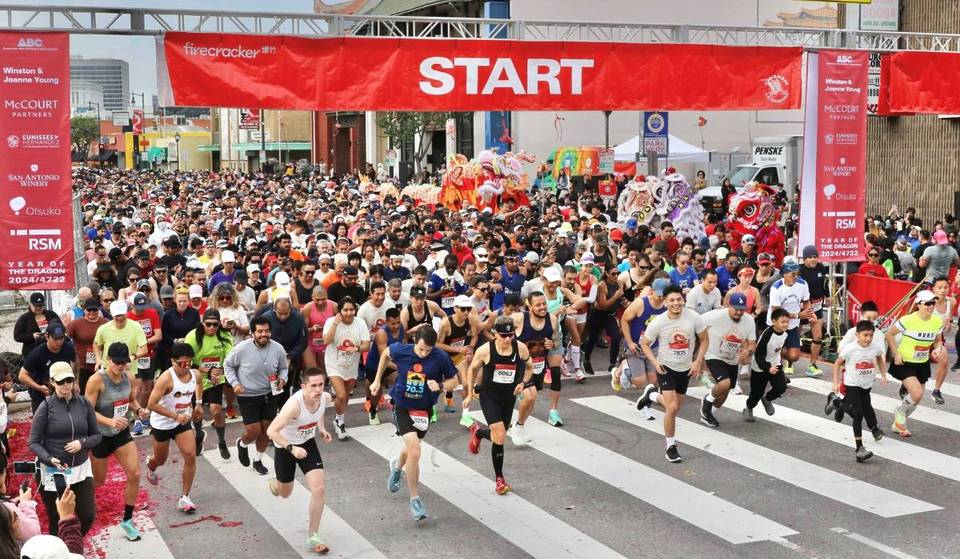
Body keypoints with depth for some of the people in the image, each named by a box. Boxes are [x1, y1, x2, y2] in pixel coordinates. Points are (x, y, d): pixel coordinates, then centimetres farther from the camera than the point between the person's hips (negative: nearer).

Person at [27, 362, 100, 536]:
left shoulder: (84, 404, -1)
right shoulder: (46, 407, -9)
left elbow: (97, 435, 5)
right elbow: (34, 443, -8)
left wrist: (82, 443, -16)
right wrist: (49, 459, -25)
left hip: (81, 469, 3)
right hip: (53, 472, -3)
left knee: (88, 516, 5)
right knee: (56, 521, 8)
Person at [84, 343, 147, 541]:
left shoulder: (130, 377, -5)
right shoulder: (97, 380, -23)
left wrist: (139, 410, -11)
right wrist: (110, 422, -36)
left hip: (122, 433, 5)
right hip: (101, 436, -5)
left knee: (135, 474, -5)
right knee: (98, 481, 12)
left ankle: (127, 520, 11)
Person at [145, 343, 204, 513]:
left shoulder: (195, 375, -9)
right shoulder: (166, 378, -28)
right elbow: (152, 404, -29)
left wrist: (198, 403, 11)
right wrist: (175, 416, -33)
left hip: (183, 422, 4)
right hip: (162, 424, -4)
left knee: (191, 456, -12)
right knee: (161, 459, 18)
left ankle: (184, 498, -2)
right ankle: (150, 464, 58)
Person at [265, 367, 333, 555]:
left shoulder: (326, 398, -18)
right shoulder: (295, 404, -38)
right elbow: (271, 431, -34)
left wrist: (321, 428, -3)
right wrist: (292, 448, -42)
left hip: (308, 443, 4)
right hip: (285, 446, -4)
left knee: (319, 489, -11)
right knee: (285, 493, 17)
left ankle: (313, 537, 4)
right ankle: (275, 484, 57)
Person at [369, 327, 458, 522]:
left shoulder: (441, 358, -19)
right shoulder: (401, 350, -17)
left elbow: (453, 380, -5)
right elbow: (386, 354, 6)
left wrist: (440, 386, -26)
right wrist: (377, 380, 10)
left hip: (424, 409, 2)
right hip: (402, 406, -2)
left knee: (411, 447, 22)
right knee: (414, 450, -19)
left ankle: (397, 466, 61)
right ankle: (414, 499, -4)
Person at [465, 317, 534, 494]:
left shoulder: (520, 348, -12)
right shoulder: (485, 350, -19)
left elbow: (529, 367, 8)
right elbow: (472, 369, 0)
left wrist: (523, 383, -10)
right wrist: (470, 394, 4)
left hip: (509, 396, 4)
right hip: (489, 395, -4)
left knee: (498, 434, 18)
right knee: (500, 437, -18)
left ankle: (478, 432, 52)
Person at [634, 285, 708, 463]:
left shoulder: (693, 317, -14)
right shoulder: (658, 323, -17)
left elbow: (704, 340, 1)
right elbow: (644, 343, -2)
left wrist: (698, 362, -8)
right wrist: (654, 362, -16)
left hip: (685, 369, 3)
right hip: (666, 368, -3)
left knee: (675, 408, 17)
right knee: (672, 408, -15)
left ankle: (652, 395, 47)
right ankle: (671, 447, 4)